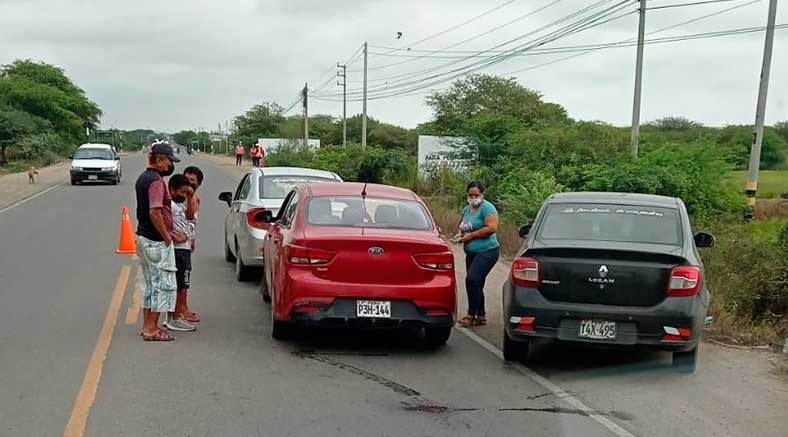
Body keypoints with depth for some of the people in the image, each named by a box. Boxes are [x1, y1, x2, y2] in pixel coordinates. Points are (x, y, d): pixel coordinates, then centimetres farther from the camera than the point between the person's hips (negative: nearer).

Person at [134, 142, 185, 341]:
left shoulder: (143, 178, 14)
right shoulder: (156, 180, -17)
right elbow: (155, 213, -25)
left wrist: (171, 233, 18)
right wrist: (168, 238, -16)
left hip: (143, 237, 10)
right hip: (156, 241, -10)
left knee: (149, 283, 16)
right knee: (163, 284, -2)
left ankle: (147, 326, 23)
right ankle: (151, 329, 1)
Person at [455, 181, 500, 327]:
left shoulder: (487, 207, -11)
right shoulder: (467, 209, 13)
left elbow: (492, 228, -22)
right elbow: (461, 225, 28)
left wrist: (470, 235, -18)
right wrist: (460, 234, 5)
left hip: (487, 251, -9)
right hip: (471, 253, 9)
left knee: (472, 280, -20)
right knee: (476, 284, 12)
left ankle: (472, 315, -12)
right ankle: (481, 316, 22)